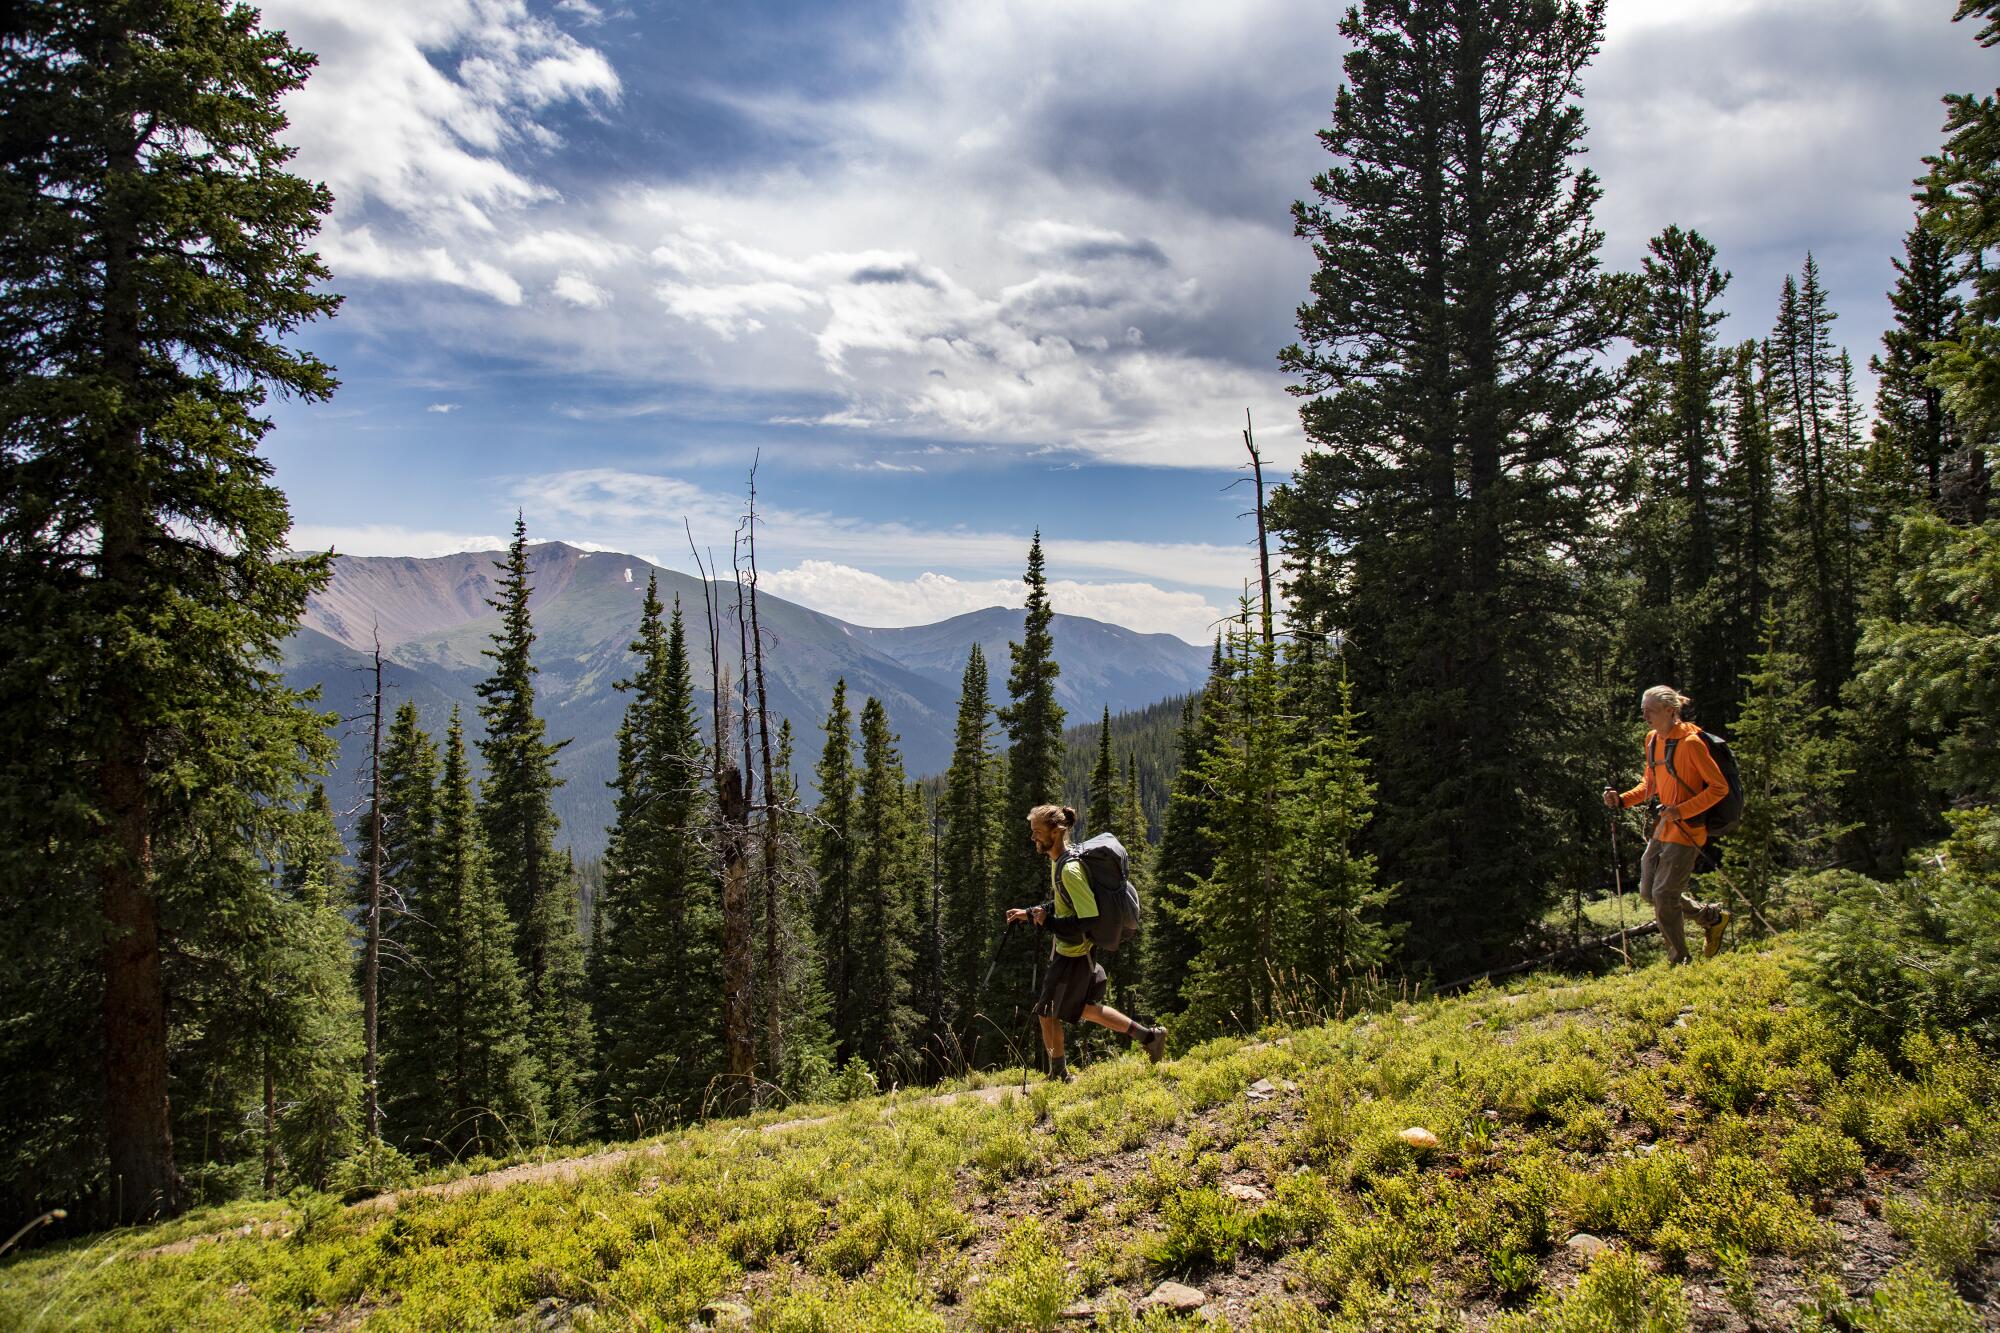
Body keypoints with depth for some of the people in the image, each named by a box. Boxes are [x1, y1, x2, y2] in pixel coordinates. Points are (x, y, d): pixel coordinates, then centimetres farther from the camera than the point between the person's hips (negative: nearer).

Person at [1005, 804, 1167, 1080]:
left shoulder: (1070, 869, -26)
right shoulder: (1058, 860, 5)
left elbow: (1088, 919, -28)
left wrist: (1048, 923, -23)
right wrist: (1029, 913, 9)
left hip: (1074, 955, -10)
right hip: (1066, 949, 10)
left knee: (1047, 1011, 5)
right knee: (1085, 1009, 20)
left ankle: (1058, 1074, 22)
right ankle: (1149, 1036, 25)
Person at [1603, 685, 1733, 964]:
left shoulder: (1690, 742, -16)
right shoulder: (1653, 740, 9)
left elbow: (1719, 787, -14)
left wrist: (1681, 811, -22)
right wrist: (1622, 800, 1)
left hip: (1685, 830, -8)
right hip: (1660, 829, 8)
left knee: (1663, 896, -6)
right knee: (1648, 893, 11)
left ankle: (1679, 962, 11)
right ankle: (1711, 917, 31)